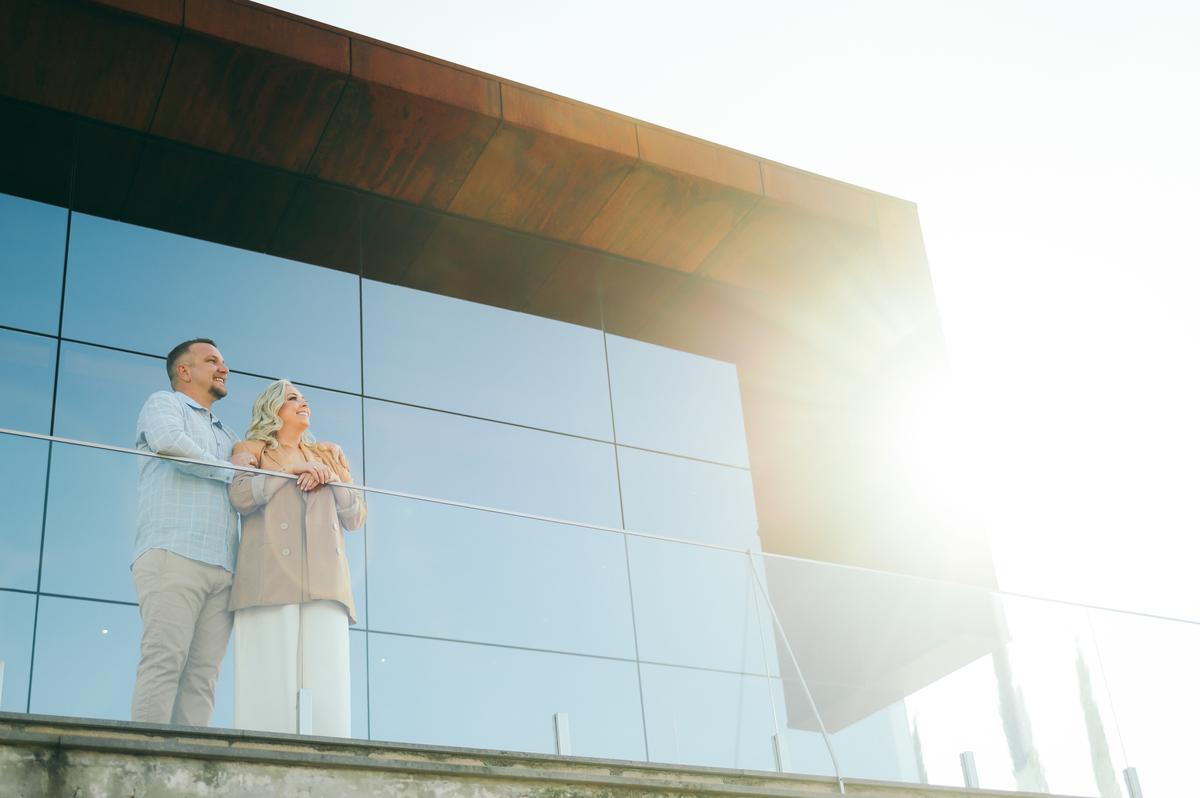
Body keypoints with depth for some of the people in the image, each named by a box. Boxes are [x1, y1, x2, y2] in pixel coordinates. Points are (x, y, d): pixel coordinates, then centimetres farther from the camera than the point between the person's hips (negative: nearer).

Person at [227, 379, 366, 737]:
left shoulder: (326, 457, 31)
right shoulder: (249, 450, 20)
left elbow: (356, 517, 19)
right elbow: (240, 495, -3)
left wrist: (332, 476, 6)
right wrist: (291, 469, 0)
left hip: (324, 584, 3)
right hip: (271, 583, -3)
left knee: (325, 687, -10)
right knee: (271, 685, -13)